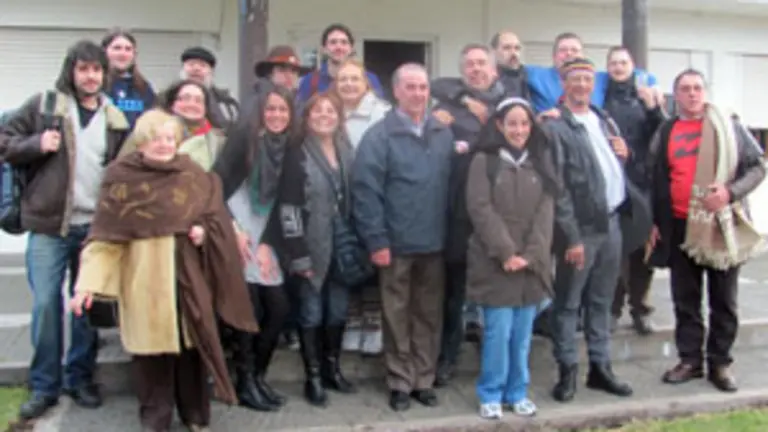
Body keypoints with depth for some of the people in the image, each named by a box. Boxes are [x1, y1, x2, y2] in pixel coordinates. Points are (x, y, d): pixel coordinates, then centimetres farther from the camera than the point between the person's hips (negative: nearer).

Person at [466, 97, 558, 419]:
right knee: (498, 330, -3)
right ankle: (491, 394, 12)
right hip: (495, 262, -3)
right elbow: (481, 210, -9)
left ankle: (517, 392, 23)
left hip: (532, 263, 4)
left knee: (523, 332, 9)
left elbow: (546, 211, 3)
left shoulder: (541, 162, 10)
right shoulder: (484, 161, -1)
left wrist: (530, 255, -9)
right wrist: (506, 252, -15)